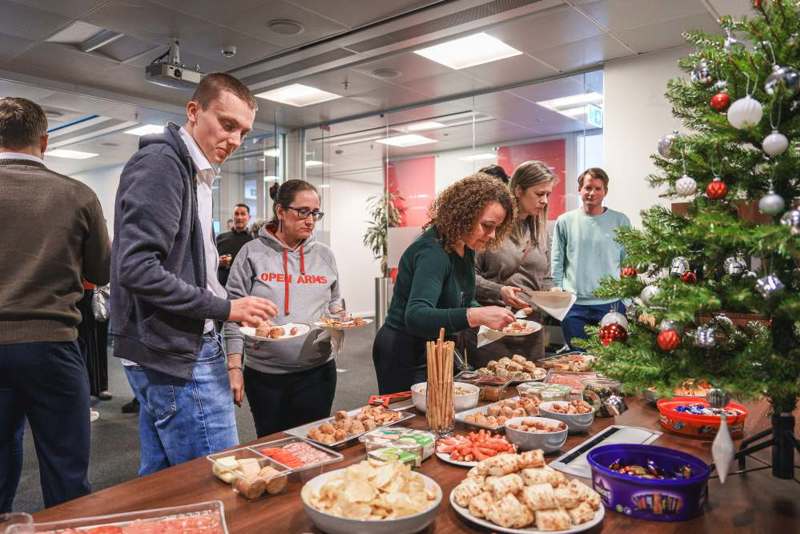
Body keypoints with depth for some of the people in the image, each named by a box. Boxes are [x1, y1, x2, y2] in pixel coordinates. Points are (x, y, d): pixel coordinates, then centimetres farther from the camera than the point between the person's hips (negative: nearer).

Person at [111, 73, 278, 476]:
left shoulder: (193, 171, 17)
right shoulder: (160, 163, -13)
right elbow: (136, 269, -22)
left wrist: (233, 308, 9)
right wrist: (224, 308, -18)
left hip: (170, 351, 10)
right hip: (174, 354, -10)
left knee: (160, 484, 18)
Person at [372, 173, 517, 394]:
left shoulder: (466, 249, 1)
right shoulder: (432, 252, -26)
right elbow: (415, 317, -38)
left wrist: (492, 316, -4)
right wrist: (476, 316, -47)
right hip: (405, 357, -9)